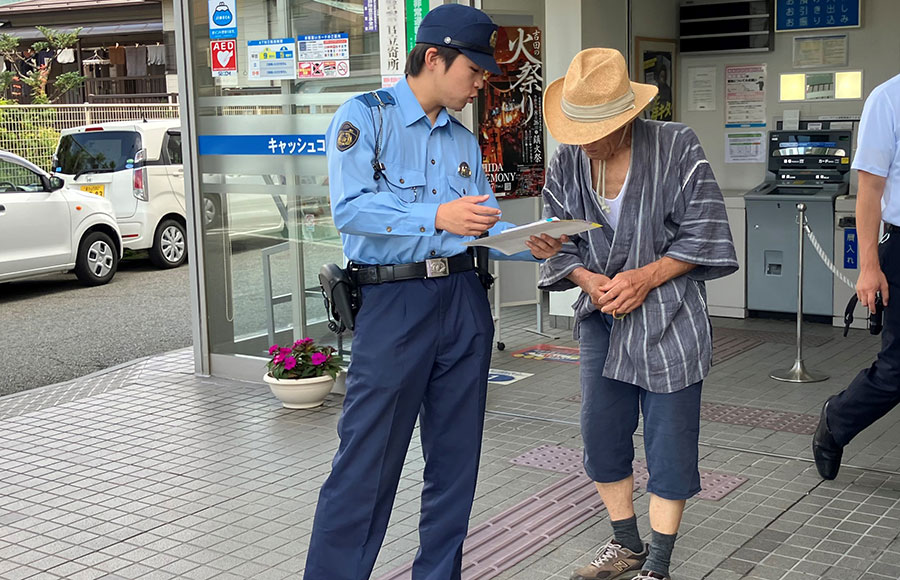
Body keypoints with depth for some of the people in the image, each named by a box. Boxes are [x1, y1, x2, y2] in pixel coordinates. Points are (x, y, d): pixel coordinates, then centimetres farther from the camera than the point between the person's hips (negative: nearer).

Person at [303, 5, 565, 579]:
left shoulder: (465, 141, 17)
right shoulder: (366, 116, -2)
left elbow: (488, 225, 17)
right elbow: (350, 208, -15)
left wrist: (530, 245, -3)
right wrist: (437, 217, -23)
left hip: (464, 298, 6)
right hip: (393, 300, -6)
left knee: (455, 457, 11)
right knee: (367, 463, -5)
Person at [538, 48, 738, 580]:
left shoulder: (677, 148, -13)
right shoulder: (567, 162, -1)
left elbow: (702, 235, -10)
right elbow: (559, 241, 7)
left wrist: (644, 278, -18)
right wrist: (587, 279, -13)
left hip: (669, 316, -4)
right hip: (602, 317, 5)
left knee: (669, 442, 0)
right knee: (600, 433, 9)